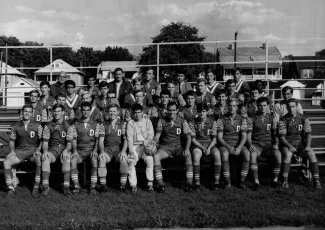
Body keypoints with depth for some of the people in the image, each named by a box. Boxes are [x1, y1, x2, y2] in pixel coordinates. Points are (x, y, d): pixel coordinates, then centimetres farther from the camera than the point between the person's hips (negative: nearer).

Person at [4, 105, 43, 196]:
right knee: (6, 162, -23)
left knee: (40, 160, -34)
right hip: (19, 150, 2)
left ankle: (36, 187, -23)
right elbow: (12, 140, 14)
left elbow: (42, 140, 1)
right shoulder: (16, 126, 9)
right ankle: (11, 188, -12)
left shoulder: (37, 125, 3)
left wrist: (38, 150, -15)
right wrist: (12, 150, -3)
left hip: (33, 150, -2)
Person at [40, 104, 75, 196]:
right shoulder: (48, 126, 7)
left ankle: (66, 187, -32)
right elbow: (45, 142, 2)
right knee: (45, 158, -31)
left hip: (64, 148, -2)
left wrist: (66, 150, -27)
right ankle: (45, 187, -30)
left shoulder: (69, 126, 1)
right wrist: (45, 151, -20)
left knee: (66, 158, -36)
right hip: (52, 149, 2)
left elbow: (69, 143, -6)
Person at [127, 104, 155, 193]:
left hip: (145, 146, 0)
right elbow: (129, 138, 1)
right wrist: (131, 151, -12)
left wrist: (147, 141, -17)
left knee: (149, 159, -29)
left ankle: (150, 184, -22)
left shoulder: (147, 121, 13)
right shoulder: (130, 123, 10)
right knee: (131, 162, -26)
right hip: (135, 146, 0)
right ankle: (133, 185, -20)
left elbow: (151, 134, 5)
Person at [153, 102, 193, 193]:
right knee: (155, 156, -31)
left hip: (177, 146, 0)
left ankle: (190, 183, -27)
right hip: (165, 147, 0)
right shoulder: (162, 121, 4)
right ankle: (160, 184, -30)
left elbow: (188, 136, -2)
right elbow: (157, 136, -1)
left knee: (188, 155, -31)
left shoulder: (182, 121, 3)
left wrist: (187, 149, -18)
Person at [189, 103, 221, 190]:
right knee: (196, 156, -35)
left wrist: (209, 148, -15)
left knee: (217, 155, -31)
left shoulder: (212, 122, 4)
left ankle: (216, 182, -23)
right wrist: (202, 148, -13)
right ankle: (197, 182, -27)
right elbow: (193, 139, 0)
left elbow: (214, 139, 3)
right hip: (198, 145, -1)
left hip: (210, 144, 1)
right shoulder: (193, 123, 2)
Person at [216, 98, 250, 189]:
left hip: (238, 144, 2)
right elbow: (219, 137, -3)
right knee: (224, 154, -36)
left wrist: (239, 147, -19)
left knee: (247, 154, -30)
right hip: (225, 144, -2)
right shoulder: (221, 120, 1)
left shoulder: (242, 119, 6)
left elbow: (244, 136, -1)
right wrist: (228, 147, -19)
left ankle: (242, 181, -18)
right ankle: (228, 182, -25)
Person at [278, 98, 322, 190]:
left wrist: (308, 145, -19)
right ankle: (285, 181, -27)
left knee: (311, 154, -25)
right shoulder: (283, 120, -4)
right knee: (287, 154, -34)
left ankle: (317, 181, -18)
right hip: (287, 144, -2)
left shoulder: (304, 119, 2)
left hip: (300, 144, 2)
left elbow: (308, 133, -2)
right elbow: (282, 137, -8)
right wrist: (289, 146, -24)